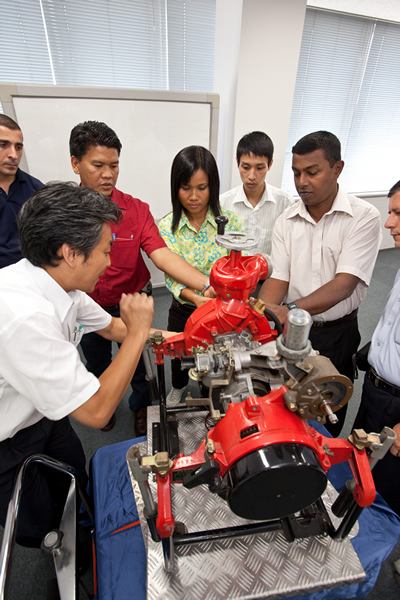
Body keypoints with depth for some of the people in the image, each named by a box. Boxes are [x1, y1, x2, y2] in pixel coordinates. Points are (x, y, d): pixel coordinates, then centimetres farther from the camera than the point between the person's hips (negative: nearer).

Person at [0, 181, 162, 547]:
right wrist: (138, 331, -27)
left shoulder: (58, 283, -14)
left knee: (76, 483, 24)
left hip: (35, 411, 7)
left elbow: (109, 326, 5)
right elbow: (97, 412, -33)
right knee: (39, 525, 15)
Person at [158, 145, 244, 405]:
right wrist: (196, 298, -35)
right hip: (184, 311, 1)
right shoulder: (166, 227, -11)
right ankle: (179, 386, 62)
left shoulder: (231, 221, -13)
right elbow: (171, 276, -16)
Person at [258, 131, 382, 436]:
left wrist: (291, 309, -39)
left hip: (338, 333, -2)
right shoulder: (287, 221, -2)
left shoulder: (364, 216, -13)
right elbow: (278, 279, -8)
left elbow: (344, 283, -24)